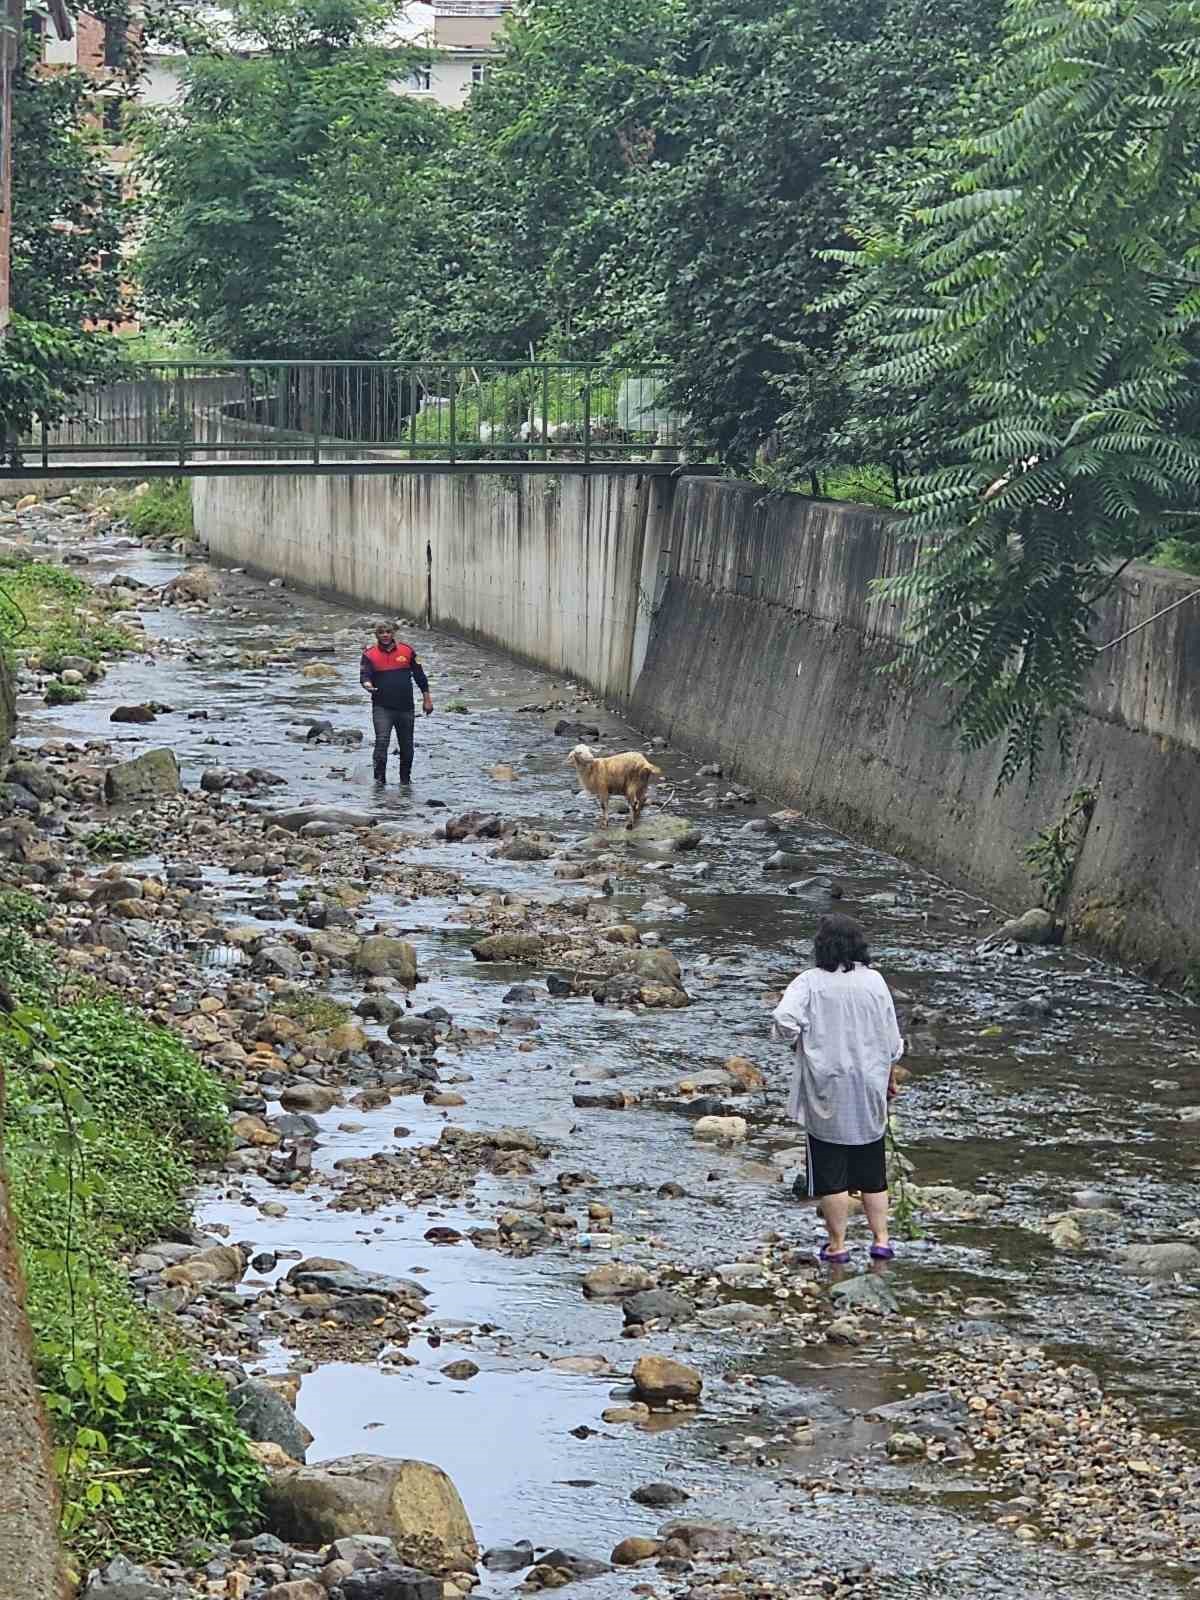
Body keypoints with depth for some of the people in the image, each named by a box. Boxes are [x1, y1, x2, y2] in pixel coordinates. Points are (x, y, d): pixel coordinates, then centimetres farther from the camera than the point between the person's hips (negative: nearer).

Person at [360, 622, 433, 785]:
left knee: (407, 746, 11)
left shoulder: (407, 651, 4)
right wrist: (368, 685, -34)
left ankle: (406, 778, 27)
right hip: (382, 708, -2)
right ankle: (380, 777, -15)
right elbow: (364, 675, -10)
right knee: (382, 741, -19)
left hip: (405, 707, 2)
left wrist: (427, 699, 12)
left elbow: (420, 676, 11)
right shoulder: (370, 655, 0)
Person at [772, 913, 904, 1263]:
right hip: (869, 1094, 3)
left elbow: (784, 1019, -26)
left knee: (831, 1173, 6)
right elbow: (892, 1038, 4)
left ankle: (837, 1244, 9)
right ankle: (881, 1239, 16)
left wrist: (797, 1041, -4)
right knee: (872, 1171, 15)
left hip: (827, 1093, -3)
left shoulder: (810, 982, -11)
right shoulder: (874, 981, -1)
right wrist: (890, 1077, 20)